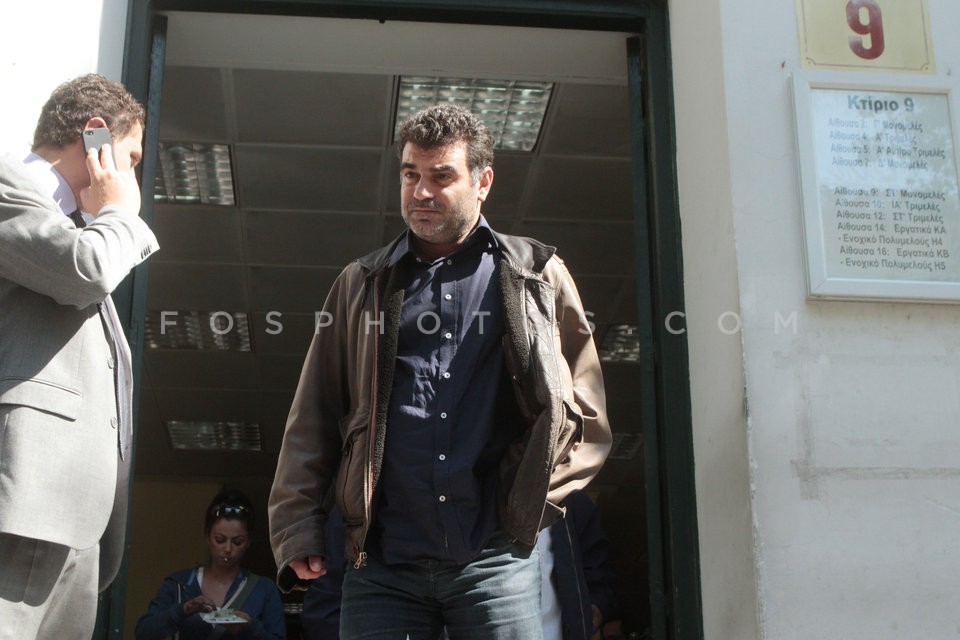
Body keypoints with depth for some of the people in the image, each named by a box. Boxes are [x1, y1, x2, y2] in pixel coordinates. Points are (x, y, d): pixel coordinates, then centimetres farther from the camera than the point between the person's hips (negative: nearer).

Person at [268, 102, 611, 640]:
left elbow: (586, 415, 11)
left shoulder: (537, 277, 10)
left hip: (498, 558, -1)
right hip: (382, 566, 2)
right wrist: (297, 528, 2)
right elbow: (313, 418, 11)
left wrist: (536, 497, -1)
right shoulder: (362, 285, 15)